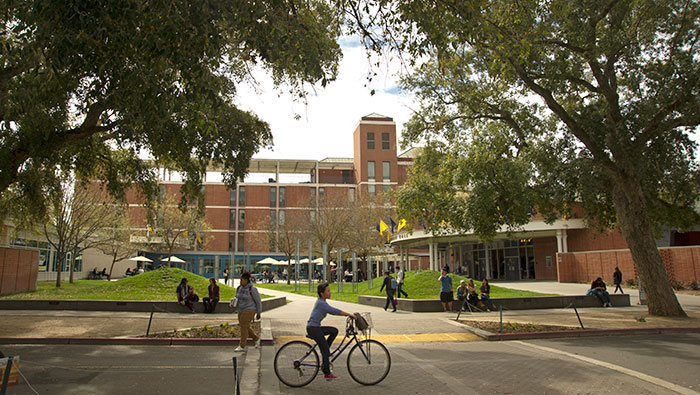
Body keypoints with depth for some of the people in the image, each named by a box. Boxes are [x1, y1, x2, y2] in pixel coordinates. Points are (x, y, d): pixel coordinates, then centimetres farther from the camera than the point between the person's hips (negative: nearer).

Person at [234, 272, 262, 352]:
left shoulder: (252, 289, -15)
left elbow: (258, 301, -9)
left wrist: (258, 313, -5)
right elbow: (237, 298, 18)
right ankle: (256, 338, 34)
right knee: (246, 327, 13)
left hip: (250, 310, -8)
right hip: (241, 310, 8)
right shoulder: (239, 288, 4)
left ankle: (242, 346, -4)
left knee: (244, 327, -11)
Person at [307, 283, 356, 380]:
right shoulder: (321, 303, -19)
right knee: (326, 350, -4)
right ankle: (327, 374, 5)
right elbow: (334, 311, -23)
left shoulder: (322, 302, 11)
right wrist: (349, 314, -17)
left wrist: (347, 314, 8)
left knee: (334, 331, 7)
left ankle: (324, 352, 11)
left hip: (316, 328, 9)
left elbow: (333, 311, 16)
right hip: (313, 328, -9)